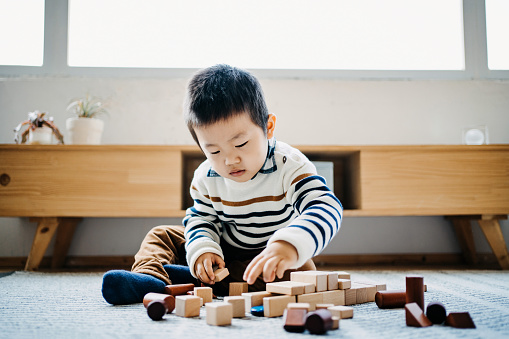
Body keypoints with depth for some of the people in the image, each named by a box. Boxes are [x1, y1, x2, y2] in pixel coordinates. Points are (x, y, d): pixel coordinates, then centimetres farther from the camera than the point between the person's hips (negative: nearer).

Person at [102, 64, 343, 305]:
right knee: (161, 235, 2)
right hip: (224, 251, 4)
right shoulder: (206, 177, -11)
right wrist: (202, 249, -23)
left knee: (302, 269, -35)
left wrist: (289, 245, -60)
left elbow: (326, 208, -40)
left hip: (267, 258, -3)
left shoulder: (290, 167, -27)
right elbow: (201, 218, 1)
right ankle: (149, 279, -31)